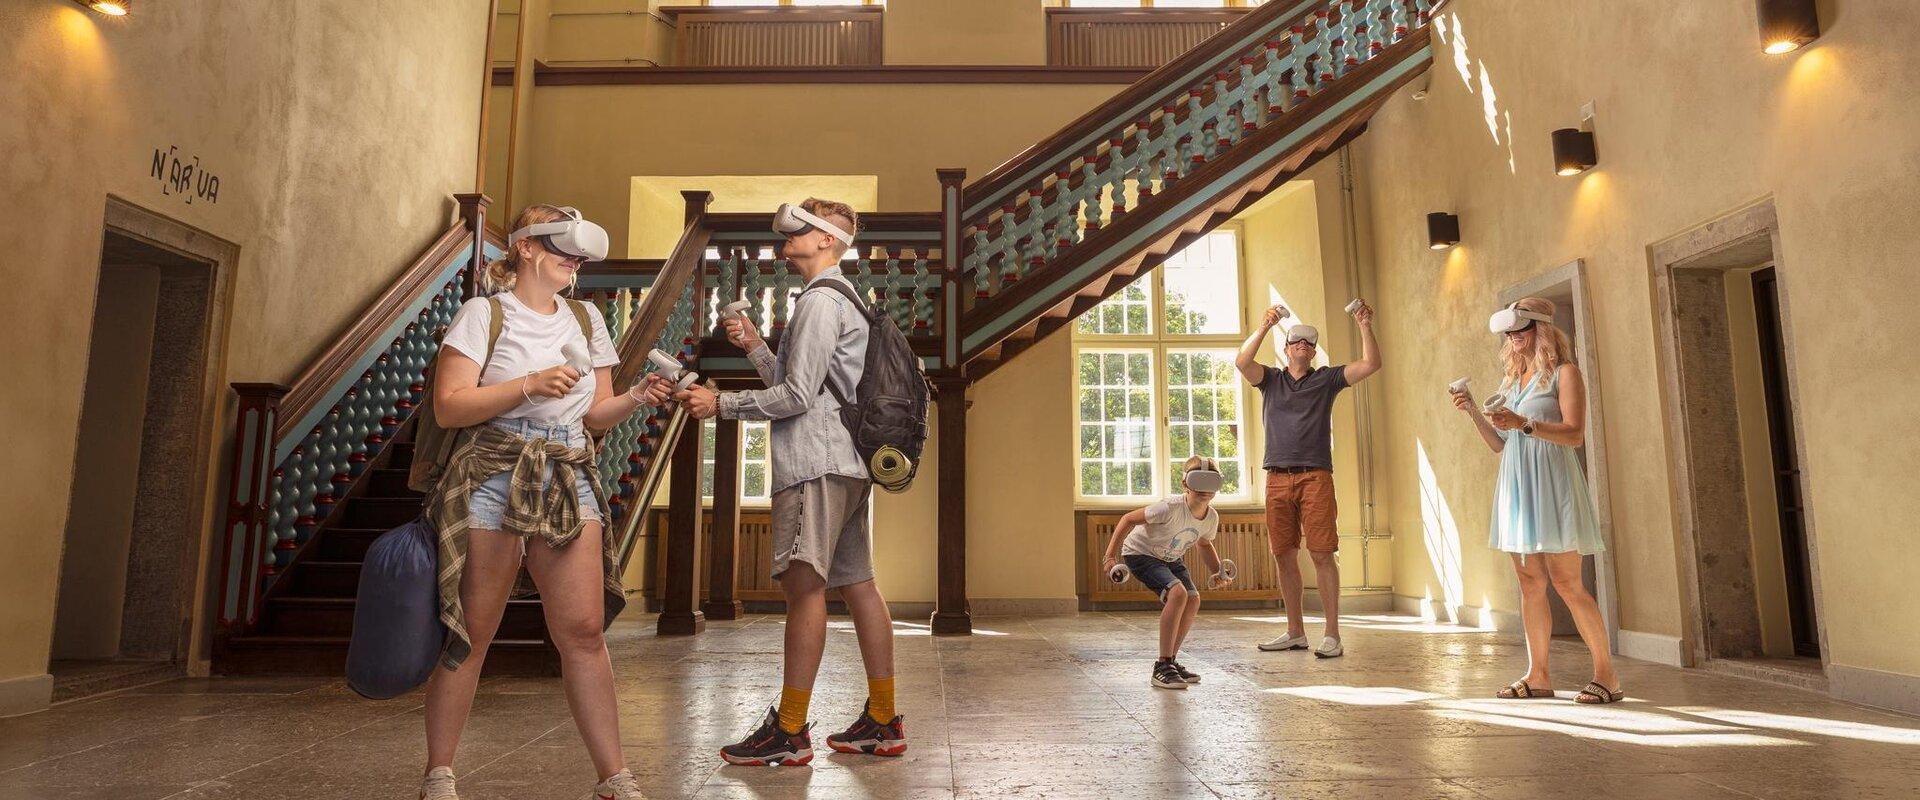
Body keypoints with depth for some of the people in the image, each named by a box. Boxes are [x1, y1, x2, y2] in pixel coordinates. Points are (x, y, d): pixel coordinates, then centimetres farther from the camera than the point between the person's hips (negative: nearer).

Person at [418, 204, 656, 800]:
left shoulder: (585, 318, 15)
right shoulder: (485, 312, 1)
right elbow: (448, 407, -6)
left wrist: (636, 399, -4)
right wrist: (530, 385, -16)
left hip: (569, 481, 3)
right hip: (493, 477, -3)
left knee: (584, 630, -3)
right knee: (470, 634, 4)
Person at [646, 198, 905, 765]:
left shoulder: (820, 300, -8)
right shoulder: (842, 299, 25)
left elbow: (798, 396, -15)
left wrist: (720, 404, -8)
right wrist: (755, 346, 18)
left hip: (816, 462, -10)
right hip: (845, 462, 10)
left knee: (804, 585, -10)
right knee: (857, 585, 9)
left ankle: (789, 730, -6)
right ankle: (883, 722, 14)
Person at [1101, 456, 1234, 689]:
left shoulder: (1212, 517, -10)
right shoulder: (1172, 507, -32)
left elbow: (1205, 544, 13)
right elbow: (1129, 519, -24)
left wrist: (1219, 572, -1)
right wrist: (1111, 556, -26)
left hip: (1171, 558, 8)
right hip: (1140, 553, -8)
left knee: (1193, 599, -8)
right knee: (1177, 592, -27)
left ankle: (1170, 659, 9)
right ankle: (1162, 666, -20)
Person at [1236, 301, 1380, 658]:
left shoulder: (1327, 379, 13)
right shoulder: (1271, 379, 14)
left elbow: (1370, 364, 3)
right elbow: (1242, 361, -4)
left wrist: (1365, 326, -5)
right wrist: (1264, 326, -10)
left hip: (1316, 477, -2)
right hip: (1278, 478, 2)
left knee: (1322, 554, -6)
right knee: (1285, 556, 5)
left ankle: (1332, 635, -1)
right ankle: (1295, 633, 16)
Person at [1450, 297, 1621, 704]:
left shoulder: (1564, 373, 1)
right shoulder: (1511, 381, 19)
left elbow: (1575, 434, -11)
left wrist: (1524, 424, -23)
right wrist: (1473, 412, 5)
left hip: (1551, 483, -6)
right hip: (1517, 486, 6)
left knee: (1565, 581, -8)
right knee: (1530, 583, 5)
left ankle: (1606, 674, 2)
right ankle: (1538, 675, 8)